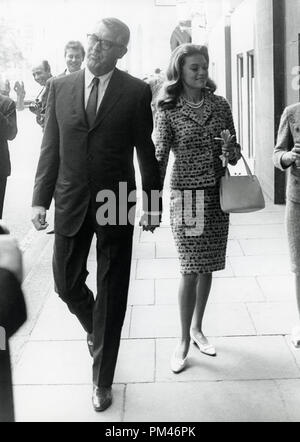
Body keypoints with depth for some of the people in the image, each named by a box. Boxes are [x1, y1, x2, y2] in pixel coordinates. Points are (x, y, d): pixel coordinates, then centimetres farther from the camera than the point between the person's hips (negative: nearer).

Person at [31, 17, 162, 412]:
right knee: (66, 283, 11)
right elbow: (50, 147, 6)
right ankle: (96, 330, 44)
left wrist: (151, 204, 0)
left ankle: (102, 380, 21)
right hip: (70, 202, 3)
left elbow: (146, 151, 0)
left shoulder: (136, 91, -3)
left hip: (116, 205, -2)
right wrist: (40, 198, 1)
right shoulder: (60, 87, 4)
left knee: (112, 295, 6)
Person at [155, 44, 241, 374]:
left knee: (207, 267, 10)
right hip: (186, 195, -3)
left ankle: (197, 328, 29)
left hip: (217, 196, 4)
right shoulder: (168, 111, -4)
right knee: (191, 270, -5)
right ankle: (184, 341, 10)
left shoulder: (220, 105, 6)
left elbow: (233, 152, 14)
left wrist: (233, 152, -10)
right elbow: (160, 156, -8)